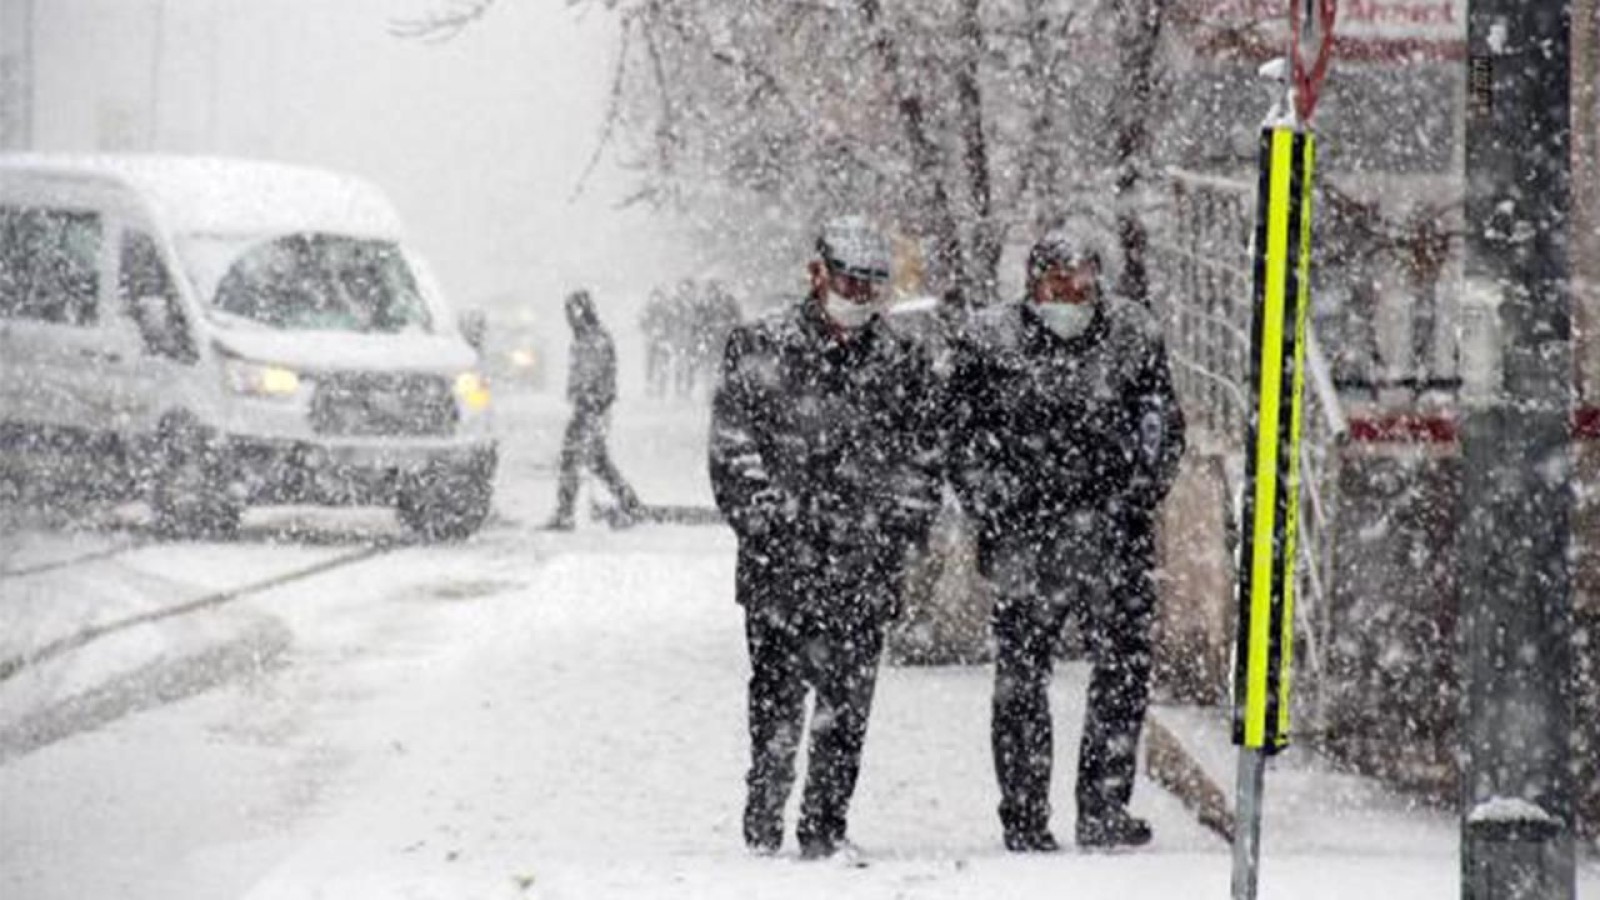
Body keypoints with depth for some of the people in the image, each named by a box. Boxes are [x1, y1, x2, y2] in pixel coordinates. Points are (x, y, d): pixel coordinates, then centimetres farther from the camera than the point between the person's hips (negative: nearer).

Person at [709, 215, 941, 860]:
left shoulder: (901, 364, 10)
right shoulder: (760, 349, 3)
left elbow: (921, 463, 15)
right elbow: (733, 450, -1)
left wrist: (895, 534, 3)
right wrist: (770, 527, -9)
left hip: (864, 566, 2)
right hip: (779, 563, -2)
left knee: (847, 705, 2)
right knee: (778, 698, -4)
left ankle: (825, 829, 8)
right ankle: (763, 827, 4)